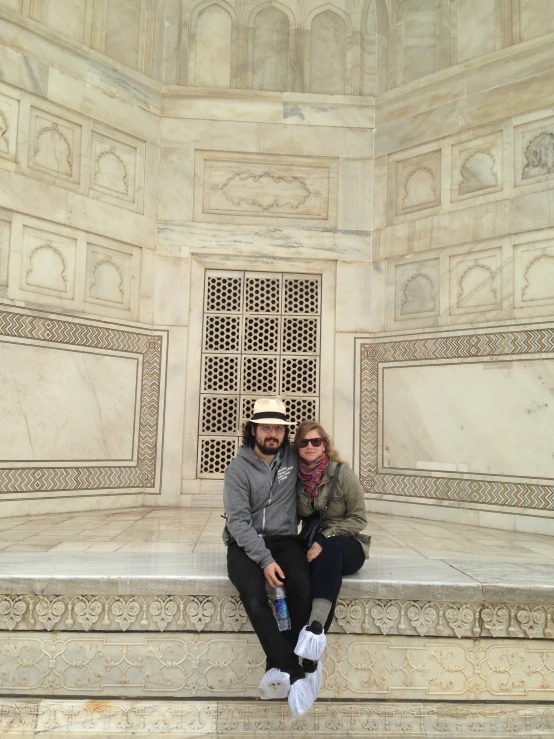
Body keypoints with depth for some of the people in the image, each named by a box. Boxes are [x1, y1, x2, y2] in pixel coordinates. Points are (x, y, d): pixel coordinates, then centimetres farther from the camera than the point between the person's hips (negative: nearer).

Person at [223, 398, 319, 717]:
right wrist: (265, 560, -24)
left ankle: (279, 668, -20)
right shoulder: (238, 470, -5)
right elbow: (238, 521, -11)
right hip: (246, 544, -2)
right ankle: (297, 672, -23)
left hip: (284, 540, 2)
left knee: (304, 587, -29)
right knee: (254, 597, -31)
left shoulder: (293, 457, 3)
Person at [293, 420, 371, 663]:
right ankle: (316, 629, -35)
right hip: (314, 545, 2)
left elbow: (359, 519, -10)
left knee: (330, 549, -38)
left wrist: (325, 539, -22)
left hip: (347, 546, -2)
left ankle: (316, 625, -47)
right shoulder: (296, 476, 0)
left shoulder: (342, 473, -10)